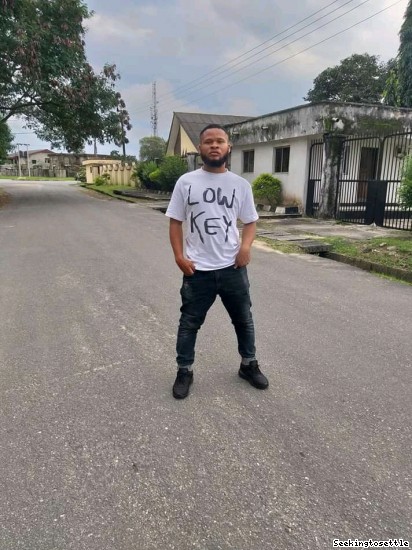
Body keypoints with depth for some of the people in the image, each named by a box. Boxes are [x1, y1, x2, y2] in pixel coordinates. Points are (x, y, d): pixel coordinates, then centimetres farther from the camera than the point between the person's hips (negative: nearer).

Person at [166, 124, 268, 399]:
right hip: (197, 269, -1)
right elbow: (175, 222, 2)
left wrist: (246, 245, -12)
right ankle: (185, 371, 30)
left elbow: (250, 221, 8)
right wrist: (179, 256, -8)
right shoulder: (186, 182, -1)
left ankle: (249, 364, 39)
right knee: (190, 322, 11)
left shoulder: (241, 184, 2)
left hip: (233, 267, 2)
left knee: (243, 319, 16)